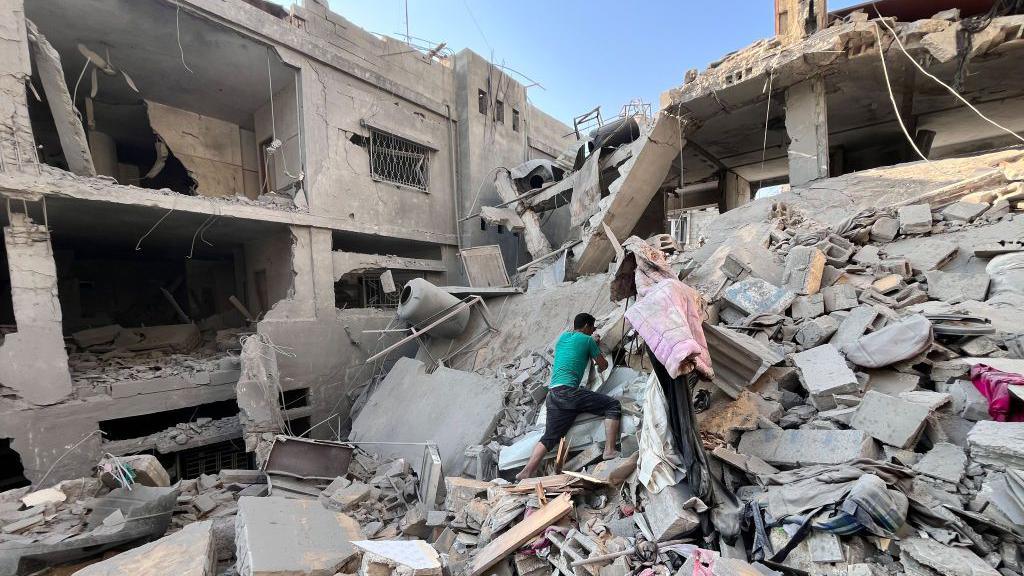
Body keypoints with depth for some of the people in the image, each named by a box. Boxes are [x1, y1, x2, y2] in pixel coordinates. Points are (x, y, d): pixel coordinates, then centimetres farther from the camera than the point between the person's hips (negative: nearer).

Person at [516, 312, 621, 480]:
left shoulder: (563, 337, 22)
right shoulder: (587, 340, 6)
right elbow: (603, 365, 16)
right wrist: (599, 368, 38)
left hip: (553, 394, 7)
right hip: (569, 391, -7)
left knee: (549, 437, 10)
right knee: (613, 405, 3)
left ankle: (527, 472, -2)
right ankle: (610, 451, -6)